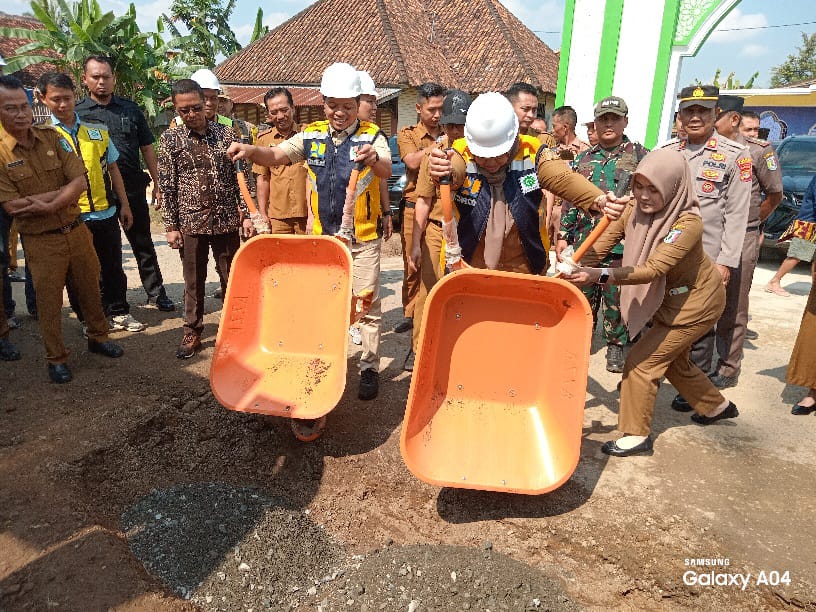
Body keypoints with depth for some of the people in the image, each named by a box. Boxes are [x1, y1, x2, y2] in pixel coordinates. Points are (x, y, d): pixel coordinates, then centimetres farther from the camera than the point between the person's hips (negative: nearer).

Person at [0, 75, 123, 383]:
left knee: (90, 287, 16)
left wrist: (46, 205, -19)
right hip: (40, 241, -3)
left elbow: (80, 181, -8)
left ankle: (98, 337, 37)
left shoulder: (51, 136, 0)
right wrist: (61, 192, -15)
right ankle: (56, 358, 23)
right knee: (49, 300, 7)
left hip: (75, 230, 3)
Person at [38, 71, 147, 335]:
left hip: (106, 212, 2)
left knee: (113, 266, 12)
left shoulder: (97, 131, 6)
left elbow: (112, 168, 10)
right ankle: (88, 319, 26)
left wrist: (124, 204, 9)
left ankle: (119, 312, 28)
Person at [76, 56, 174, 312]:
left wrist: (157, 185, 5)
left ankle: (156, 292, 19)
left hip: (133, 188, 1)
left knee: (143, 243, 9)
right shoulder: (76, 112, 2)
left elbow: (147, 148, 9)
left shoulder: (130, 109, 7)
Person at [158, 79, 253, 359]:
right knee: (193, 280, 9)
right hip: (190, 223, 0)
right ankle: (192, 333, 23)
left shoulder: (226, 134, 2)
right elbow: (167, 186, 1)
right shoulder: (170, 139, 1)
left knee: (231, 277, 9)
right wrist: (171, 226, -2)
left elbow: (240, 178, 4)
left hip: (226, 220, 0)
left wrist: (246, 215, 0)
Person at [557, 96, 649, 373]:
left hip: (621, 243, -3)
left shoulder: (640, 155, 2)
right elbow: (570, 199, 14)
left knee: (616, 298, 4)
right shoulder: (584, 158, 13)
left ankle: (616, 346, 20)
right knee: (584, 295, 11)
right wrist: (563, 235, 8)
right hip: (585, 241, 3)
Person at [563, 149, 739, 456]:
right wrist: (577, 270, -41)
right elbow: (598, 248, -22)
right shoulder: (634, 211, -16)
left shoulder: (688, 223, -32)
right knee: (673, 359, 23)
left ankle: (636, 435, 7)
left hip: (696, 302, -7)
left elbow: (653, 269, -44)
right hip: (666, 299, 7)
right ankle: (716, 406, 50)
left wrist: (599, 275, -56)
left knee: (642, 360, -9)